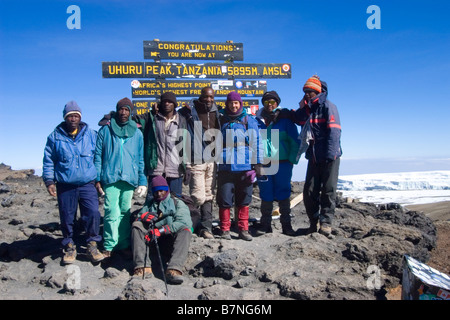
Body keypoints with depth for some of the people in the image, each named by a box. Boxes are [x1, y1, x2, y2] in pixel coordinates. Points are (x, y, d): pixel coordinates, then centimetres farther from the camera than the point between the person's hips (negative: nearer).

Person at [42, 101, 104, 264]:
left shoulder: (91, 134, 4)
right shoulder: (55, 137, 4)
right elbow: (48, 161, 8)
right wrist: (49, 181, 1)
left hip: (87, 184, 0)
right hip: (65, 186, 1)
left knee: (93, 213, -10)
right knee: (67, 218, 7)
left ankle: (92, 245, 7)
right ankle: (69, 247, 24)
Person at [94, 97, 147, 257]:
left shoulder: (137, 133, 13)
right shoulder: (105, 130, 8)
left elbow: (140, 159, 15)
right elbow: (97, 155, 6)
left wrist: (142, 181, 8)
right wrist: (97, 179, -1)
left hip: (129, 179, 2)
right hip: (110, 178, -2)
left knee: (125, 213, 7)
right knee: (112, 213, -9)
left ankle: (123, 245, 15)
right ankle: (109, 246, 2)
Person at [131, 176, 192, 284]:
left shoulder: (178, 204, 13)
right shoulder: (149, 203, 27)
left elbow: (184, 222, -6)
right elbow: (139, 217, 11)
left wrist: (162, 230, -18)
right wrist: (144, 216, -16)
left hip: (171, 235, -2)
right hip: (152, 235, 3)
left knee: (186, 231, -30)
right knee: (136, 225, -20)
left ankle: (174, 269, -46)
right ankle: (143, 267, -32)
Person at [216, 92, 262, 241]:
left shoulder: (250, 121, 8)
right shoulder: (221, 120, 10)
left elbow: (256, 144, 5)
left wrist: (255, 166, -1)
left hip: (244, 167, 0)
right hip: (225, 166, 0)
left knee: (243, 200, 7)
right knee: (224, 200, 1)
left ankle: (243, 229, 18)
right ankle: (225, 229, 13)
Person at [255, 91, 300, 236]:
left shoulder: (285, 119, 5)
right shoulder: (258, 120, 10)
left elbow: (295, 141, 5)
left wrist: (292, 160, -4)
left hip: (283, 163, -1)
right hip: (263, 164, 1)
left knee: (283, 195, 2)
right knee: (266, 195, 5)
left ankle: (286, 224, 12)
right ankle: (265, 224, 15)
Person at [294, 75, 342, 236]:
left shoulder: (328, 106, -4)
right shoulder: (306, 109, 17)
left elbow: (334, 132, -13)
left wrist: (330, 154, -20)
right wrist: (303, 107, -4)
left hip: (329, 157, -6)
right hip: (313, 157, 6)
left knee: (328, 190, -1)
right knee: (309, 191, 5)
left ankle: (326, 223, 6)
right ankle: (314, 221, 19)